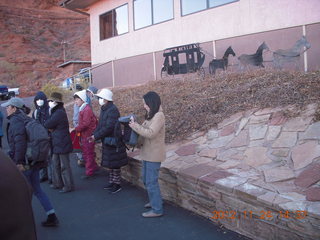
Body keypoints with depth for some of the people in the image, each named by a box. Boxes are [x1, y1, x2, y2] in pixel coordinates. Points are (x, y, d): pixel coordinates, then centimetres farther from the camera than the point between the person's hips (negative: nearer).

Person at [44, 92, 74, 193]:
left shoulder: (59, 113, -21)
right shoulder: (56, 112, 12)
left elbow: (47, 125, -18)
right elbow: (51, 125, 11)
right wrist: (51, 128, -9)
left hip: (62, 143, -10)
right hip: (57, 143, 10)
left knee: (64, 165, 0)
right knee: (55, 164, 18)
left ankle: (68, 185, 10)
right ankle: (58, 183, 30)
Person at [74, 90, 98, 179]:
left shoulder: (87, 110, -18)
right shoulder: (82, 109, 13)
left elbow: (85, 124, -24)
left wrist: (76, 129, -14)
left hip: (88, 136, -10)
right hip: (84, 135, 10)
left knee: (89, 154, 0)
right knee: (85, 153, 17)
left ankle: (89, 172, 10)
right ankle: (94, 167, 29)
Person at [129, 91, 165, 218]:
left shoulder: (159, 116, -18)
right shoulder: (151, 115, 11)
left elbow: (150, 133, -26)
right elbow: (144, 130, 11)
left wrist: (135, 125, -20)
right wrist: (134, 125, -4)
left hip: (154, 155, -10)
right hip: (147, 153, 10)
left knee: (151, 182, -2)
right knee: (146, 179, 21)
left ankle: (157, 209, 11)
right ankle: (154, 201, 39)